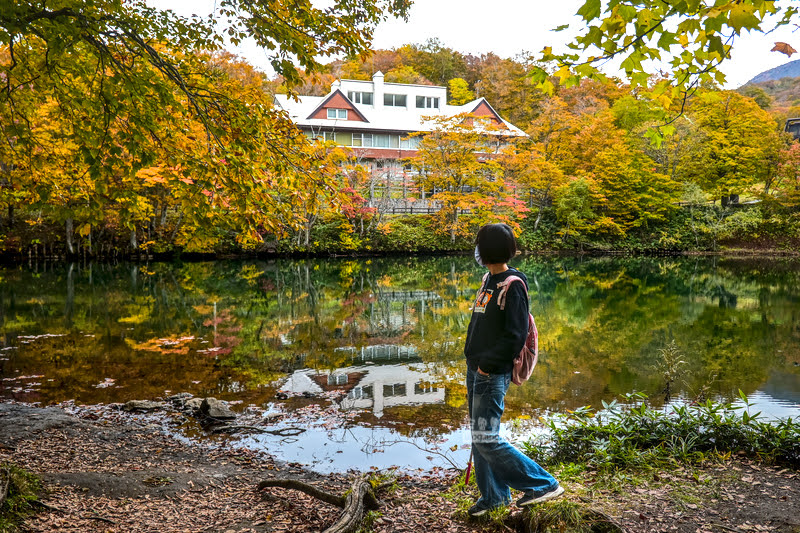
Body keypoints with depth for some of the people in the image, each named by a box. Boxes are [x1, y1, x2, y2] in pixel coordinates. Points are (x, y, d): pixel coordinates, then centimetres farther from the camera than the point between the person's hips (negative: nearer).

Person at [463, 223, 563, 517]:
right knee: (478, 436, 15)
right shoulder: (489, 280, 11)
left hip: (492, 374, -9)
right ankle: (493, 494, 31)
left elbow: (516, 335, -21)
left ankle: (543, 484, 4)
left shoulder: (512, 285, -16)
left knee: (487, 439, -7)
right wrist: (475, 363, 13)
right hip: (476, 370, 9)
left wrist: (488, 364, -18)